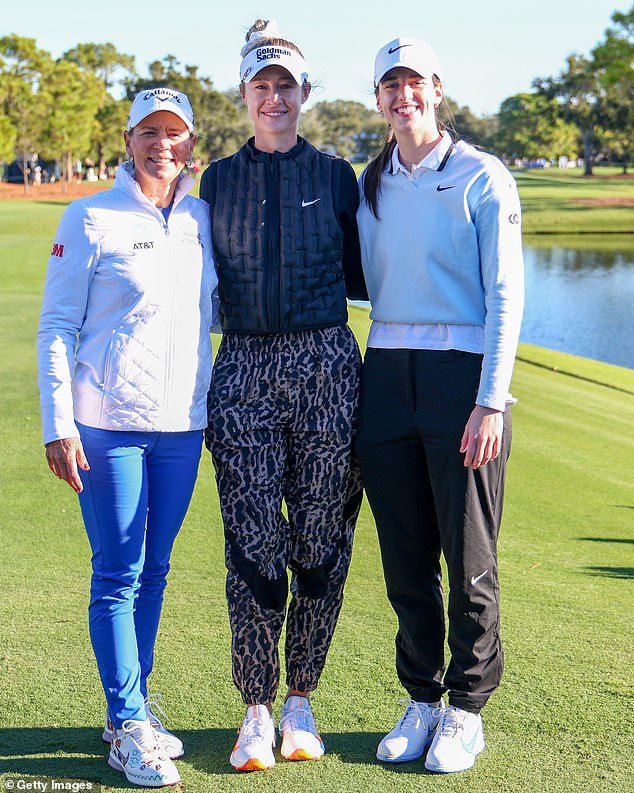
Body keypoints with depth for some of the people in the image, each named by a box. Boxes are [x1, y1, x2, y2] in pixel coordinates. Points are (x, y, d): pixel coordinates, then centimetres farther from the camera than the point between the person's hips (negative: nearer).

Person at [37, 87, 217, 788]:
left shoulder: (203, 220, 10)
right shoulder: (91, 219, -3)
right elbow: (56, 328, -4)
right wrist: (58, 424, -10)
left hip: (183, 422, 5)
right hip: (108, 421, -4)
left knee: (153, 570, 11)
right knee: (119, 573, -3)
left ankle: (133, 708, 24)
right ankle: (128, 728, 6)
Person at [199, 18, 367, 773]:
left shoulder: (335, 176, 9)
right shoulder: (217, 180, 12)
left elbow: (357, 277, 12)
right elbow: (211, 281, 16)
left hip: (324, 364, 0)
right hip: (244, 368, 0)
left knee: (321, 545, 3)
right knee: (253, 548, -3)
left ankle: (300, 701, 18)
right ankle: (256, 712, 9)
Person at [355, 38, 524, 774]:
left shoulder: (482, 178, -1)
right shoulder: (369, 186, 13)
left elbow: (505, 296, -6)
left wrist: (490, 403, -14)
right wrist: (348, 393, 9)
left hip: (463, 373, -4)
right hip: (386, 375, 5)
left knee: (469, 555, 1)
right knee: (405, 555, 8)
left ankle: (466, 709, 15)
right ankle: (421, 699, 22)